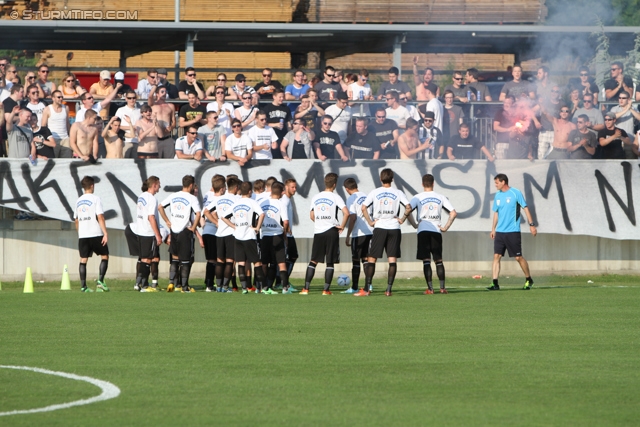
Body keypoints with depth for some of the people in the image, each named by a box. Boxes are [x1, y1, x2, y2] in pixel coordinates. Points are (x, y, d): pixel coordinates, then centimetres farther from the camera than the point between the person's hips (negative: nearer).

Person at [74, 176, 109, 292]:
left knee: (83, 260, 4)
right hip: (96, 234, -5)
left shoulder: (78, 201, 11)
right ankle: (100, 281, -6)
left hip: (82, 236, 5)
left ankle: (83, 286, -1)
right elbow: (100, 217, -13)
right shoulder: (95, 199, -6)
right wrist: (105, 234, -15)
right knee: (105, 256, 7)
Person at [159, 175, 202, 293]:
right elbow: (198, 214, -23)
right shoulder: (192, 198, -10)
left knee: (175, 258, 16)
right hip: (185, 231, -5)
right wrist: (193, 228, -11)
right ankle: (185, 286, 5)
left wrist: (167, 221, 12)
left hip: (174, 230, 5)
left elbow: (160, 207, 10)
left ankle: (171, 282, 4)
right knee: (185, 260, 3)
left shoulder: (173, 196, 6)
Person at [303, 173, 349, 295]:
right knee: (330, 262, 4)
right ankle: (326, 289, 0)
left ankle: (306, 288, 1)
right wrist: (342, 226, -6)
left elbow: (312, 216, 15)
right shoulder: (335, 197, -6)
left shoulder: (315, 197, 8)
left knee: (313, 261, 8)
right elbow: (346, 213, -18)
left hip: (318, 232, 3)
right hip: (332, 232, -3)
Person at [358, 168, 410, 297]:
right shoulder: (398, 193, 2)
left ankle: (366, 289, -3)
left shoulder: (374, 192, 2)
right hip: (394, 228, 1)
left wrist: (370, 222, 0)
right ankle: (389, 289, -5)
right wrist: (402, 219, 2)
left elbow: (363, 208, -7)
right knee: (392, 260, 2)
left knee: (371, 259, 3)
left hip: (379, 228, -1)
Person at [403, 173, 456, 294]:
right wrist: (446, 227, 7)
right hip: (436, 231, 2)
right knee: (438, 260, 10)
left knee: (426, 260, -1)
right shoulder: (440, 197, 8)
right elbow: (453, 213, 4)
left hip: (423, 231, -2)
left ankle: (430, 288, -7)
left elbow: (408, 208, -18)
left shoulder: (418, 197, 1)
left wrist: (403, 219, -1)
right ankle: (442, 287, 7)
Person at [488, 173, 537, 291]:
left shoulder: (515, 193, -6)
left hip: (513, 232, -5)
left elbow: (525, 208, -4)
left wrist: (531, 225, -7)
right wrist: (493, 228, 15)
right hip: (500, 232, 5)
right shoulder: (497, 196, 11)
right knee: (496, 256, -5)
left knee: (518, 257, -1)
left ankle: (528, 280, 17)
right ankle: (495, 283, -6)